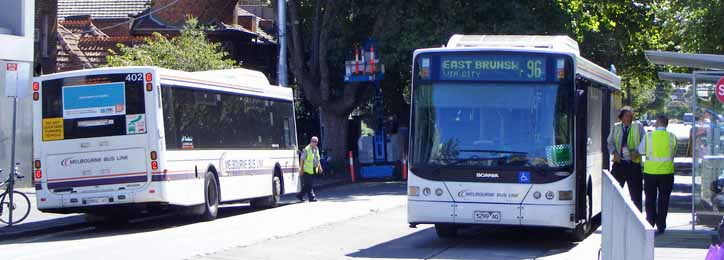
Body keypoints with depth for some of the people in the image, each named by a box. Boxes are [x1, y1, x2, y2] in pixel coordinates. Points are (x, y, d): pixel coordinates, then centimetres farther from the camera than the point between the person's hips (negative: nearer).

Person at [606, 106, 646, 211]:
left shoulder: (638, 126, 4)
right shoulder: (616, 127, 10)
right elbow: (610, 142, 13)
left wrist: (637, 152, -12)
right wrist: (614, 152, -5)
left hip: (633, 163, -2)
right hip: (619, 163, 2)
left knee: (636, 193, 1)